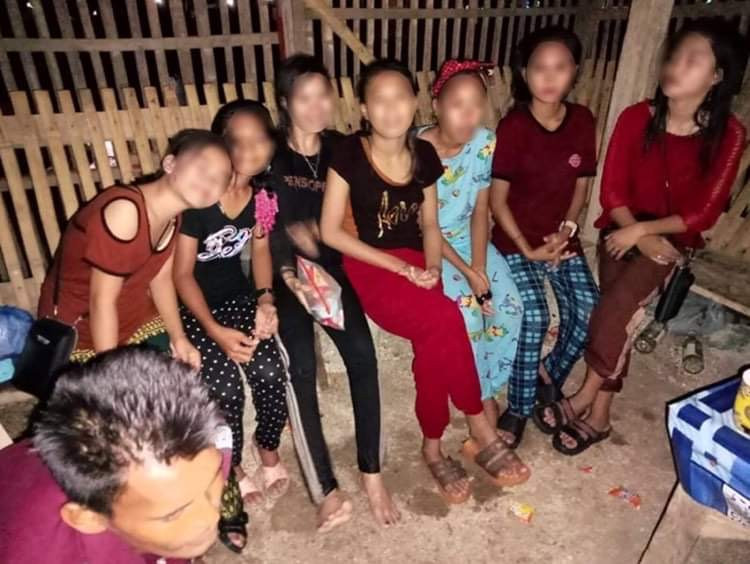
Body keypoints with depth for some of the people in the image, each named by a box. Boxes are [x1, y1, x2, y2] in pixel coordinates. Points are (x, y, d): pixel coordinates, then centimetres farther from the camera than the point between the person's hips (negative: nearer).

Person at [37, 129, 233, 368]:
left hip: (135, 318, 7)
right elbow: (101, 301, -27)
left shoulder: (172, 215, -7)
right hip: (79, 327, -7)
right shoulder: (124, 211, -31)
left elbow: (160, 277, 3)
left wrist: (179, 338, -4)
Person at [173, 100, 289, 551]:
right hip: (191, 303, -3)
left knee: (270, 372, -14)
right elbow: (182, 274, -17)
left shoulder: (263, 193, -7)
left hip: (237, 293, 4)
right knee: (225, 386, -16)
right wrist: (216, 331, -24)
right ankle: (233, 464, 15)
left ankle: (269, 447, 16)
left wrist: (266, 299, -10)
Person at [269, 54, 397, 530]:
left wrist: (309, 229, -8)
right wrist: (289, 273, -20)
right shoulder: (269, 155, 3)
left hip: (332, 266, 2)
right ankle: (327, 490, -16)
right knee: (302, 366, -22)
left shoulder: (340, 149, 12)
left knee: (361, 352, -20)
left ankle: (373, 474, -7)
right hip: (285, 272, -2)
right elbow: (267, 226, -6)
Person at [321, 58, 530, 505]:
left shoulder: (424, 155, 5)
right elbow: (330, 231, -9)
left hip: (415, 263, 4)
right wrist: (399, 266, -14)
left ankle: (433, 445, -6)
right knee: (446, 321, -29)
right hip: (369, 267, -4)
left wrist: (431, 266, -9)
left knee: (434, 339, -27)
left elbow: (430, 224, 13)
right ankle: (479, 428, -8)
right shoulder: (350, 154, -7)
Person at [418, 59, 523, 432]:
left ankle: (487, 390, 13)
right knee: (466, 312, -20)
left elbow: (480, 211, -5)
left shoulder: (485, 143, -9)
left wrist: (480, 266, -15)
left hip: (468, 237, 5)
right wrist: (466, 273, -22)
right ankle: (478, 399, 6)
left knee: (510, 305, -10)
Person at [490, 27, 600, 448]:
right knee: (534, 315, -21)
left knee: (588, 311, -11)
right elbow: (498, 199, -11)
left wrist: (565, 232, -9)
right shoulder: (513, 126, -13)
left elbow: (581, 187, 6)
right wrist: (527, 249, -16)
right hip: (516, 239, -4)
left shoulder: (583, 121, -1)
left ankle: (551, 375, 18)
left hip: (562, 237, 4)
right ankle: (520, 407, -1)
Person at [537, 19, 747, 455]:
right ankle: (599, 416, 4)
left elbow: (704, 211, -10)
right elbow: (613, 189, -6)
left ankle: (584, 398, -7)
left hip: (673, 238, -2)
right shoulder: (637, 118, -5)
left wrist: (642, 231, -18)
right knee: (621, 317, -8)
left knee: (617, 306, -23)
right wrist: (639, 236, -17)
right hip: (623, 230, 2)